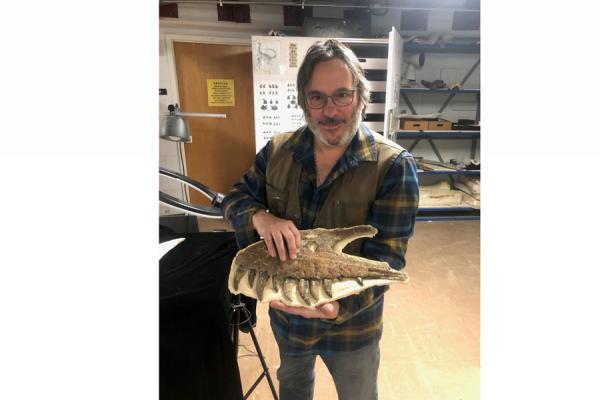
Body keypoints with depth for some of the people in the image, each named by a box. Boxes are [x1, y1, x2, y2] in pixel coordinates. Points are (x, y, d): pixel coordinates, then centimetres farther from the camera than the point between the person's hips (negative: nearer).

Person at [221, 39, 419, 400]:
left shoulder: (394, 166, -22)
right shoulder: (278, 150, -9)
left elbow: (386, 256, -23)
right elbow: (235, 198, -2)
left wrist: (338, 306, -39)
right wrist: (261, 217, -26)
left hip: (352, 324, -3)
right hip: (284, 313, 4)